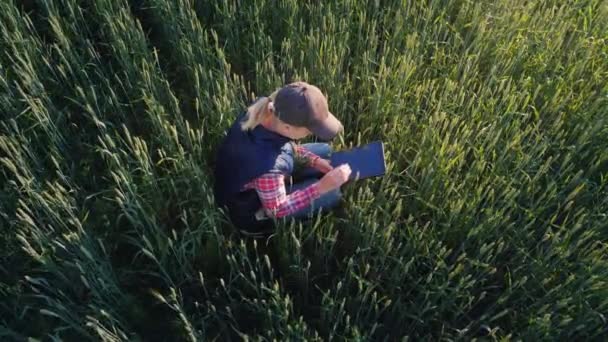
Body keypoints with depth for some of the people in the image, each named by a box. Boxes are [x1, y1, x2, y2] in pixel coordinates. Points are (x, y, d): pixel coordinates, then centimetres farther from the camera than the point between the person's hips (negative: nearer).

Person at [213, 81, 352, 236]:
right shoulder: (268, 167, -46)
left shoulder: (263, 108, -25)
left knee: (325, 150, 10)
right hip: (251, 210, -7)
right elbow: (276, 210, -26)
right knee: (332, 192, -8)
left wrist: (314, 160, -13)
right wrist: (322, 186, -31)